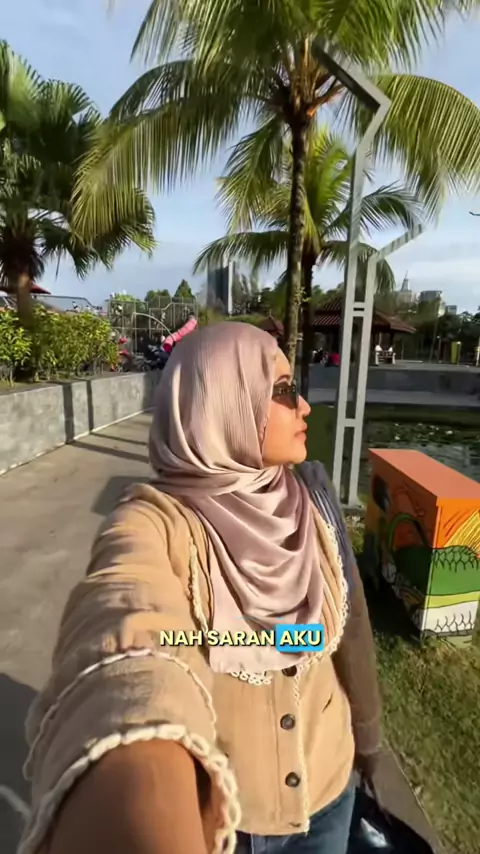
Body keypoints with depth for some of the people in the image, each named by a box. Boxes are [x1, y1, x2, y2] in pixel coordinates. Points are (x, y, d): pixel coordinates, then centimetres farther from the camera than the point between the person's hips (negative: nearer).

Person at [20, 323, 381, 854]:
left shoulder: (313, 500, -13)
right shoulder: (154, 525, -28)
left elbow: (348, 624, -1)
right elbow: (130, 650, -48)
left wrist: (365, 730, 13)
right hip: (209, 808, -3)